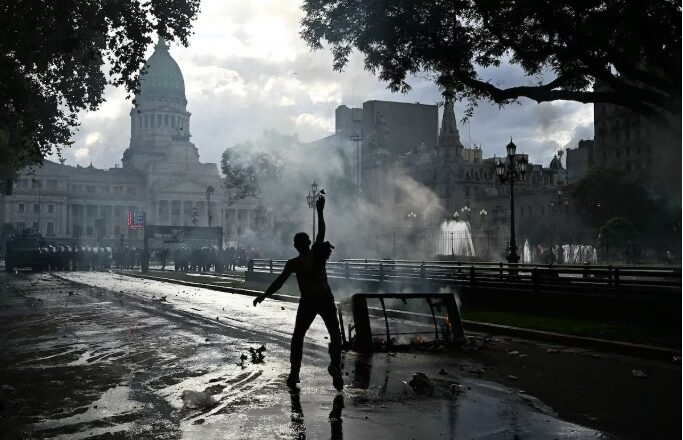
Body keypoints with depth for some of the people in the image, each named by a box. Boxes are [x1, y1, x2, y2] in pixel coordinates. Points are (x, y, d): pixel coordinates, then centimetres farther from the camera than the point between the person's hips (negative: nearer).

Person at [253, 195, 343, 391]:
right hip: (326, 298, 1)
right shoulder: (319, 253, 2)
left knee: (298, 337, 14)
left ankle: (294, 372, 11)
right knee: (335, 335, 9)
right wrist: (320, 211, 22)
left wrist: (263, 296, 2)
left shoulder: (293, 263, -4)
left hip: (307, 302, -1)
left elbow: (279, 282, -6)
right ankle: (335, 365, -13)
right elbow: (321, 232, 14)